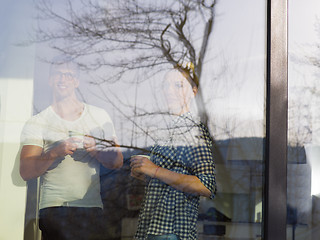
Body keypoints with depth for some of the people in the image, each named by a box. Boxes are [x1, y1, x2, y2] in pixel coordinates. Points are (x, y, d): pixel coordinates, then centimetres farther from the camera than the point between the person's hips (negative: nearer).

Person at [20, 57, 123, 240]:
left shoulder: (99, 116, 13)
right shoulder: (37, 123, 7)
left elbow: (118, 161, 10)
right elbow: (26, 172, -3)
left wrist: (95, 150, -10)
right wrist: (56, 152, -19)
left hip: (91, 208, 2)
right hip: (54, 209, -2)